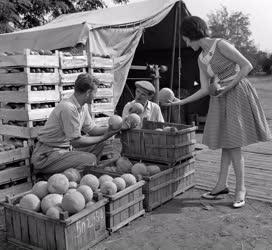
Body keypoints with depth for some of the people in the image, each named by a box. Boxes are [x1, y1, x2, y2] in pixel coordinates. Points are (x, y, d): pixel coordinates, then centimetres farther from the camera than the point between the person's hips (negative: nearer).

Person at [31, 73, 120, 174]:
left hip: (66, 146, 10)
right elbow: (76, 141, -25)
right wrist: (104, 137, -19)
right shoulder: (68, 108, -26)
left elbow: (92, 129, 9)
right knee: (90, 159, -22)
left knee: (98, 144, 6)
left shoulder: (83, 106, 3)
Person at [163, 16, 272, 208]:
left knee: (233, 144, -8)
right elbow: (205, 90, 7)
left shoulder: (220, 45, -11)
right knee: (226, 142, 11)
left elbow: (247, 66, -12)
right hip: (220, 99, 7)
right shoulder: (201, 59, 10)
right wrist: (181, 102, 5)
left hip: (238, 94, -7)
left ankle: (241, 189, 4)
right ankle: (222, 184, 18)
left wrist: (228, 87, -16)